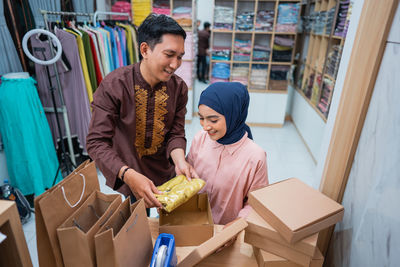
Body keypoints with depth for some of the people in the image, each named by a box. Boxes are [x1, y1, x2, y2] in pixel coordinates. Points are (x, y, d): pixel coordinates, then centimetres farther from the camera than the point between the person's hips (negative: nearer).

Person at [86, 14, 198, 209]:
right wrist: (128, 175, -36)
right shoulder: (113, 85, -22)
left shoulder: (179, 88, -10)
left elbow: (176, 133, -5)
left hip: (167, 179, 4)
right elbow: (97, 142, -22)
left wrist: (179, 160, -26)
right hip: (125, 183, -3)